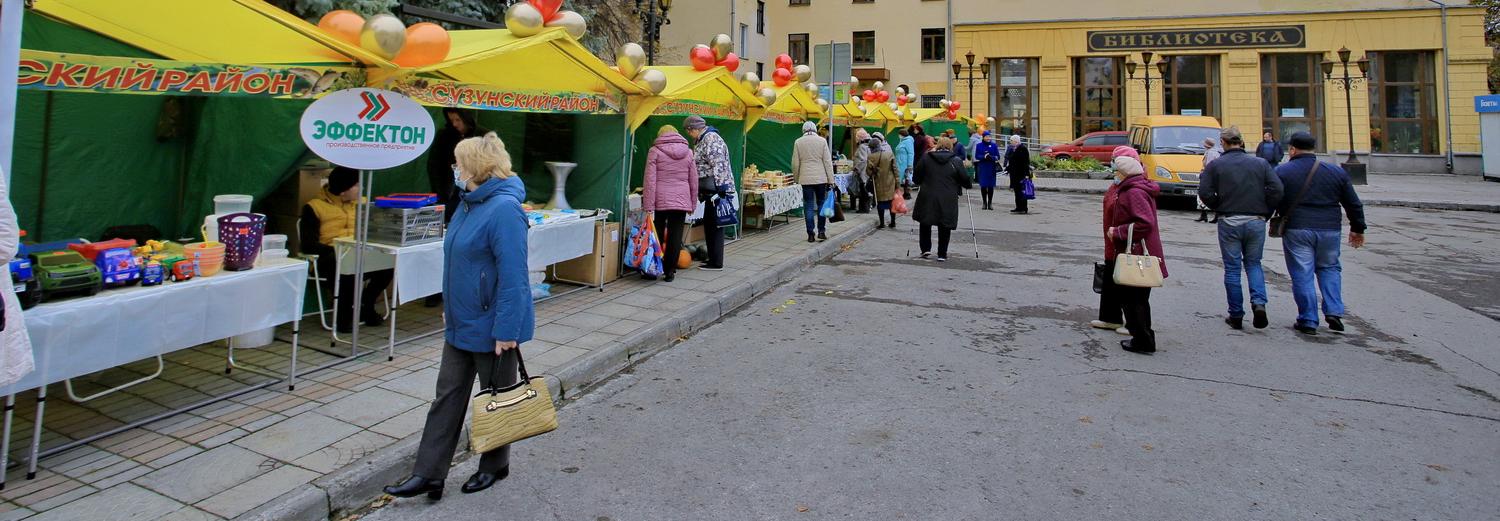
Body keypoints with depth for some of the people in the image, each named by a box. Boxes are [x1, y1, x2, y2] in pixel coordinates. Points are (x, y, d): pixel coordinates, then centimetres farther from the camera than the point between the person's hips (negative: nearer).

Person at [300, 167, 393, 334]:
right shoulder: (314, 207, 1)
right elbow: (308, 245, -7)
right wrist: (338, 251, -23)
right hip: (330, 258, -4)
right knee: (347, 266, -39)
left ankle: (365, 306, -2)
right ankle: (343, 315, -14)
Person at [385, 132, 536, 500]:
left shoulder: (504, 209, -23)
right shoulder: (469, 204, 8)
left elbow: (513, 276, -25)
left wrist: (506, 331, -25)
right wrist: (452, 306, 22)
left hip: (492, 328, -9)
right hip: (462, 323, 9)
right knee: (447, 397, 11)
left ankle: (495, 467, 30)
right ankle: (428, 475, 19)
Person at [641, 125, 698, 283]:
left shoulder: (655, 151, -1)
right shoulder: (688, 152, 8)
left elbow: (650, 180, -7)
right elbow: (694, 181, 10)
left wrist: (648, 207, -7)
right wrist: (693, 204, 17)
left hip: (660, 201, -2)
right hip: (681, 201, 2)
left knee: (656, 236, 9)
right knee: (675, 237, 5)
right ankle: (669, 271, 8)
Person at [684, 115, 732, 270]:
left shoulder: (711, 139, -13)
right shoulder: (703, 140, 19)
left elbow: (718, 166, -20)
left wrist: (719, 190, -23)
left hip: (716, 191, -10)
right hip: (710, 190, 10)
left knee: (714, 225, -5)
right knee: (709, 225, 14)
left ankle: (716, 263, 1)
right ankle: (713, 258, 23)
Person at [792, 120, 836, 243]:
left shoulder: (798, 142, 1)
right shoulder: (822, 141, 0)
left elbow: (795, 163, 2)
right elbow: (828, 162, -1)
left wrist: (796, 179, 13)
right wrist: (831, 180, 2)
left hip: (806, 179, 0)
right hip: (821, 178, 0)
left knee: (808, 206, 4)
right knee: (821, 204, 13)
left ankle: (811, 235, 4)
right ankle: (821, 231, 10)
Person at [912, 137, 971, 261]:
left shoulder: (926, 158, 1)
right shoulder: (956, 161, -3)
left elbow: (916, 178, 6)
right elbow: (965, 180, 1)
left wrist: (922, 183, 27)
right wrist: (969, 185, 22)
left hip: (927, 198, 1)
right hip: (948, 200, -1)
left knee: (925, 224, 18)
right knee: (944, 227, 8)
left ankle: (926, 249, 15)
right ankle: (942, 254, 11)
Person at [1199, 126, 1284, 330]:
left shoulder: (1216, 165, -2)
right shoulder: (1260, 163, 3)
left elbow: (1205, 192, -11)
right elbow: (1277, 189, -5)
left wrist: (1219, 208, 5)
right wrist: (1266, 212, 6)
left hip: (1229, 222, -2)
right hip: (1256, 221, 2)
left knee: (1232, 268, 6)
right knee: (1253, 263, 16)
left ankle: (1236, 316, 9)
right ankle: (1259, 302, -6)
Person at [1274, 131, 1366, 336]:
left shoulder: (1281, 172, -3)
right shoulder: (1336, 171, 7)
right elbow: (1353, 204, 12)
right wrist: (1357, 228, 22)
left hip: (1296, 229, -3)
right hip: (1330, 229, 3)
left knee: (1302, 274, 2)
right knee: (1329, 268, 20)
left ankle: (1308, 321, 3)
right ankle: (1334, 312, 9)